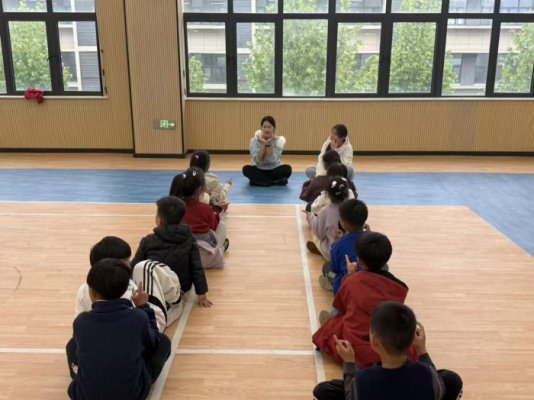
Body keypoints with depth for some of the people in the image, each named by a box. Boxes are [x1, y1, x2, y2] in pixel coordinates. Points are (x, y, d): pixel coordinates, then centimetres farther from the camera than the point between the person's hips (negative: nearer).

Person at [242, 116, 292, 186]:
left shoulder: (278, 140, -12)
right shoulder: (254, 140, -11)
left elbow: (272, 160, -22)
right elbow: (257, 160, -22)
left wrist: (268, 144, -29)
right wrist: (263, 144, -29)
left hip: (274, 170, 0)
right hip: (259, 170, 1)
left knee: (287, 169, -28)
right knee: (246, 169, -29)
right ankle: (276, 181, -25)